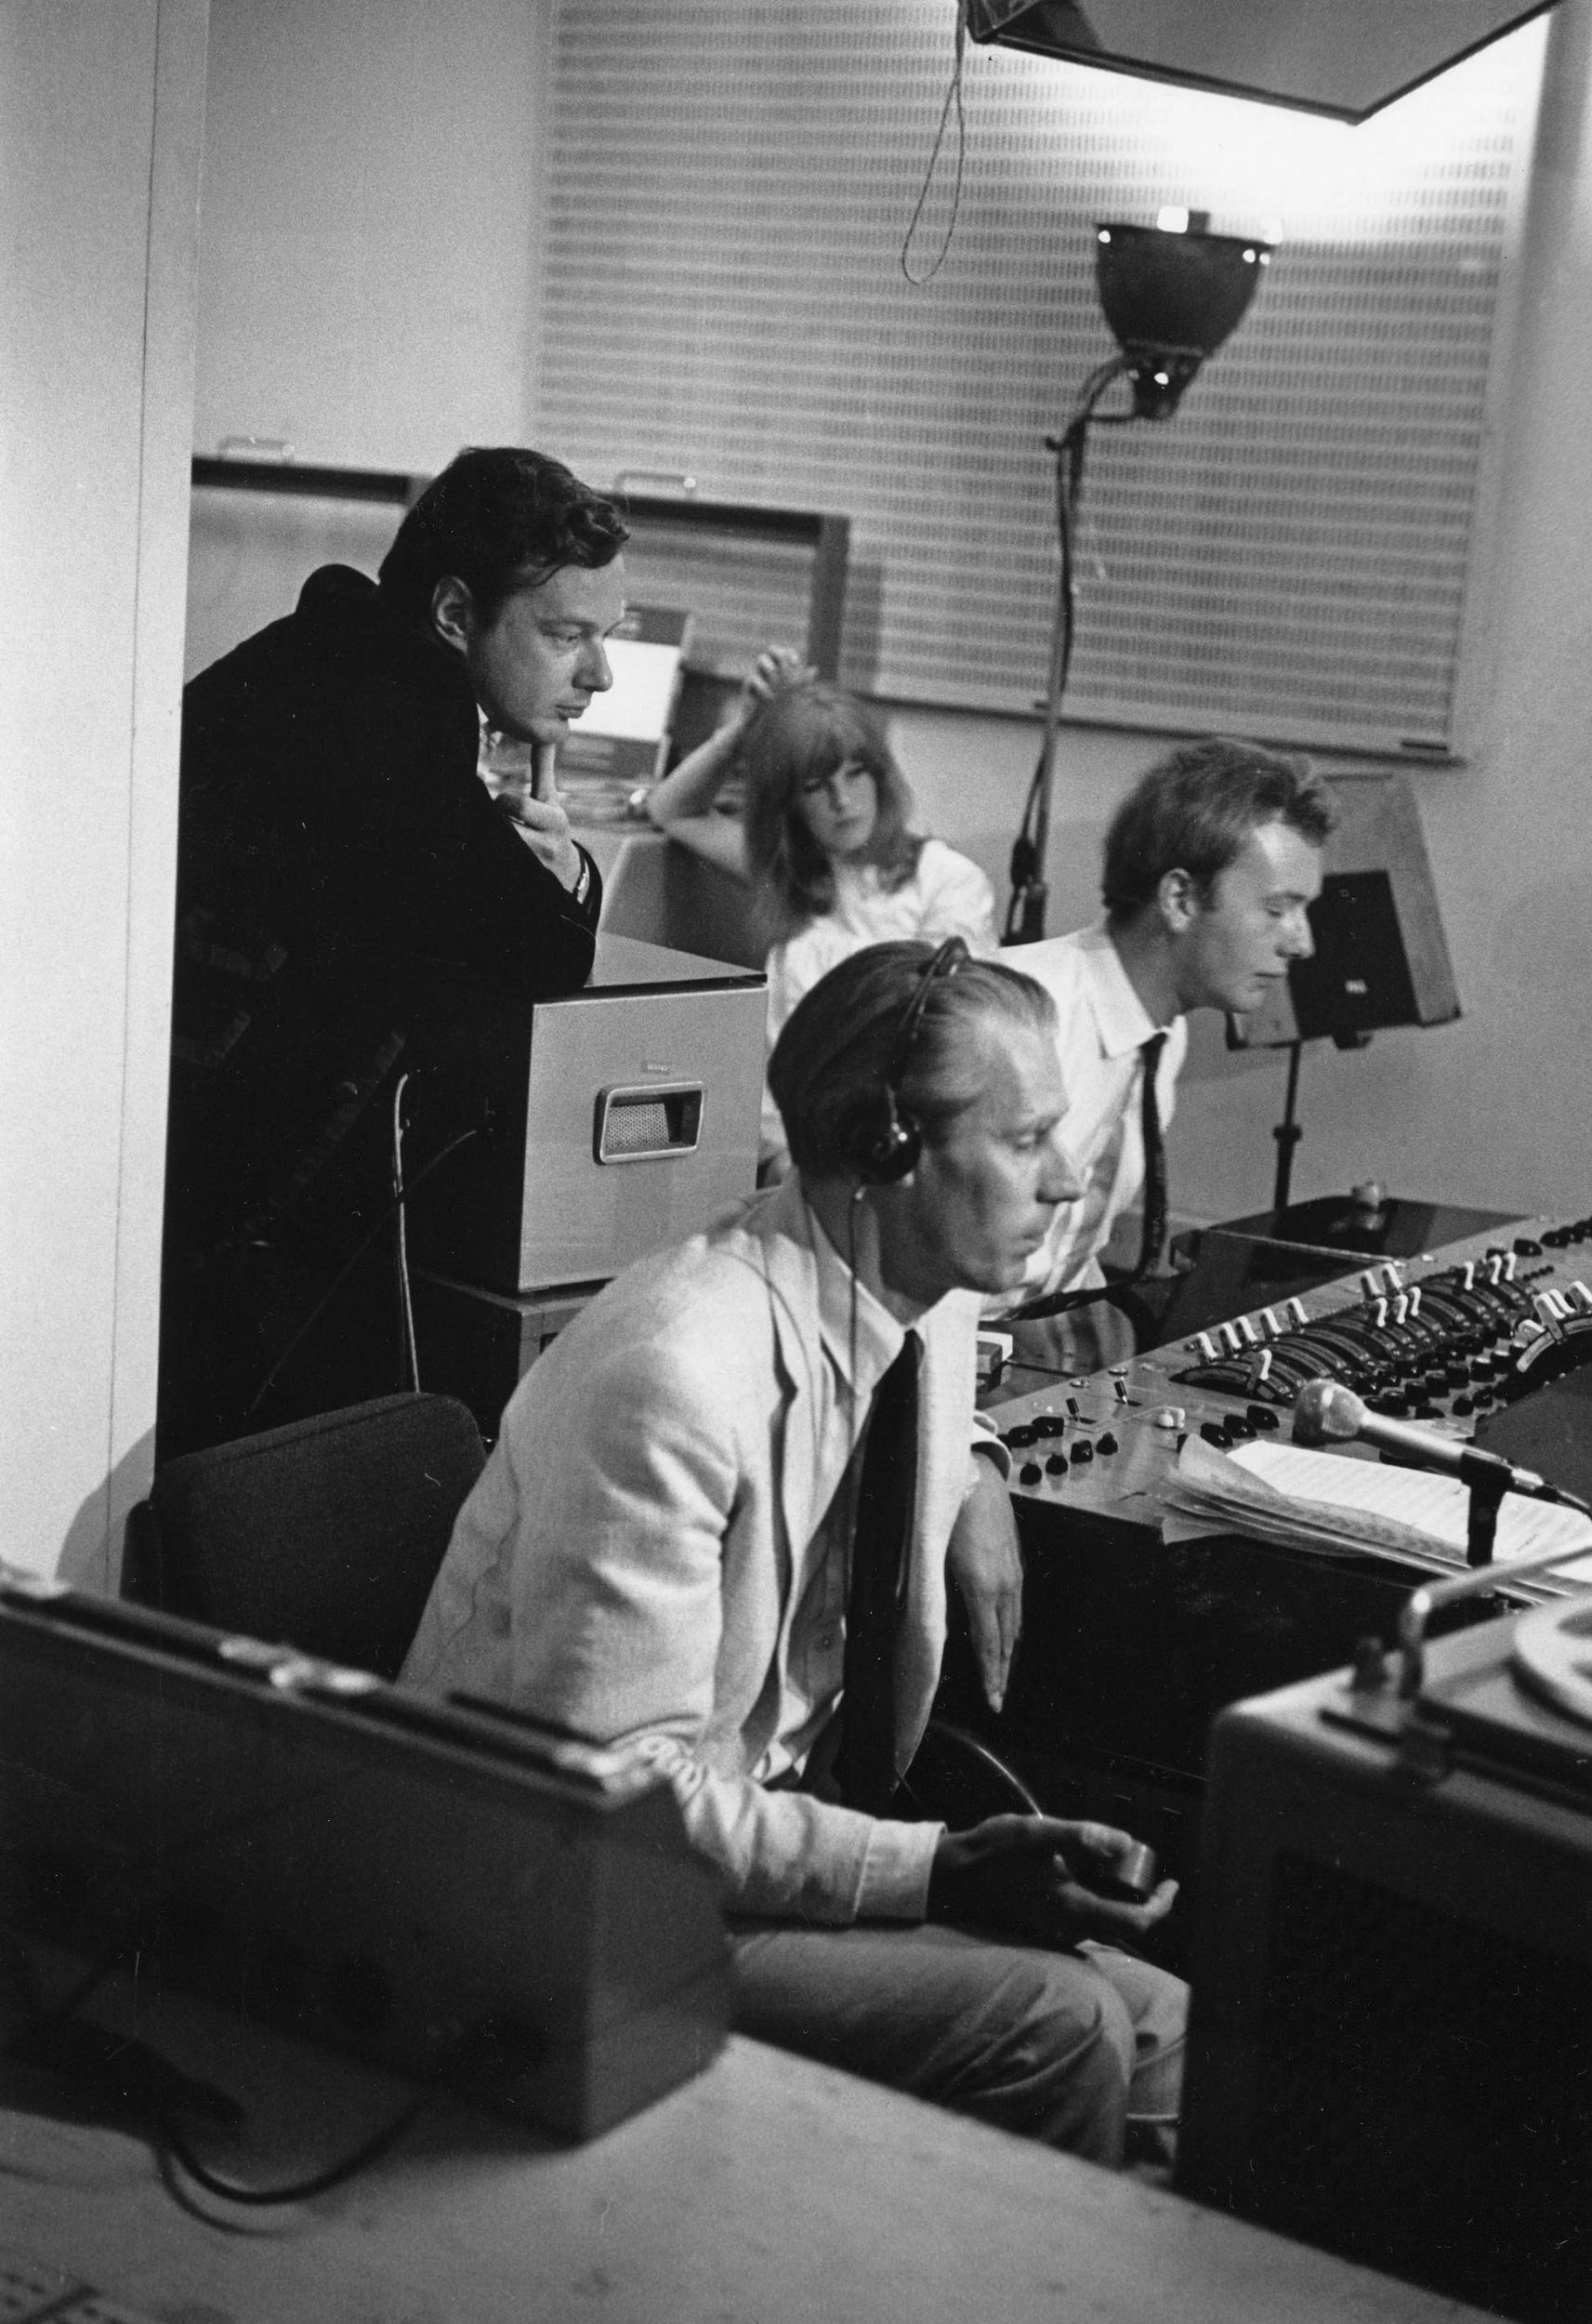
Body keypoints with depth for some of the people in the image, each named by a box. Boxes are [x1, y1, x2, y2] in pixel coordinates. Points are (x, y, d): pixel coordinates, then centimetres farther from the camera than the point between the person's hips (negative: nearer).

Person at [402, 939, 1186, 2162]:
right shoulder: (676, 1375, -26)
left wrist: (972, 1468, 7)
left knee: (1160, 2025, -5)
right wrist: (935, 1874, -30)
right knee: (1054, 2033, -22)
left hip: (776, 1844, 9)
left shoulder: (931, 1307, 2)